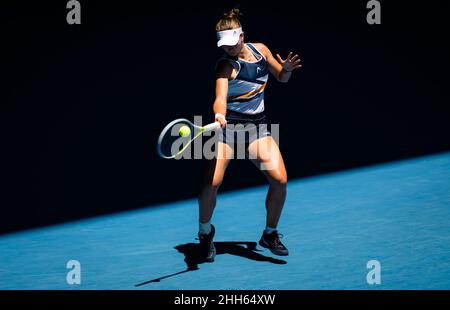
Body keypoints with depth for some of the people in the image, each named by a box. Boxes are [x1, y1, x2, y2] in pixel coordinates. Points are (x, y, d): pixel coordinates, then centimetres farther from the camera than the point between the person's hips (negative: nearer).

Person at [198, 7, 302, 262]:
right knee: (211, 183, -17)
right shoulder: (225, 65, -14)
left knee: (279, 179, -15)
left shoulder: (260, 50, 1)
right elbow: (220, 98, -29)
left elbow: (281, 78, 15)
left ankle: (270, 234, 9)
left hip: (257, 127, 4)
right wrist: (219, 115, -51)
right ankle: (205, 232, 14)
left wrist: (287, 69, -8)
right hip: (227, 126, -4)